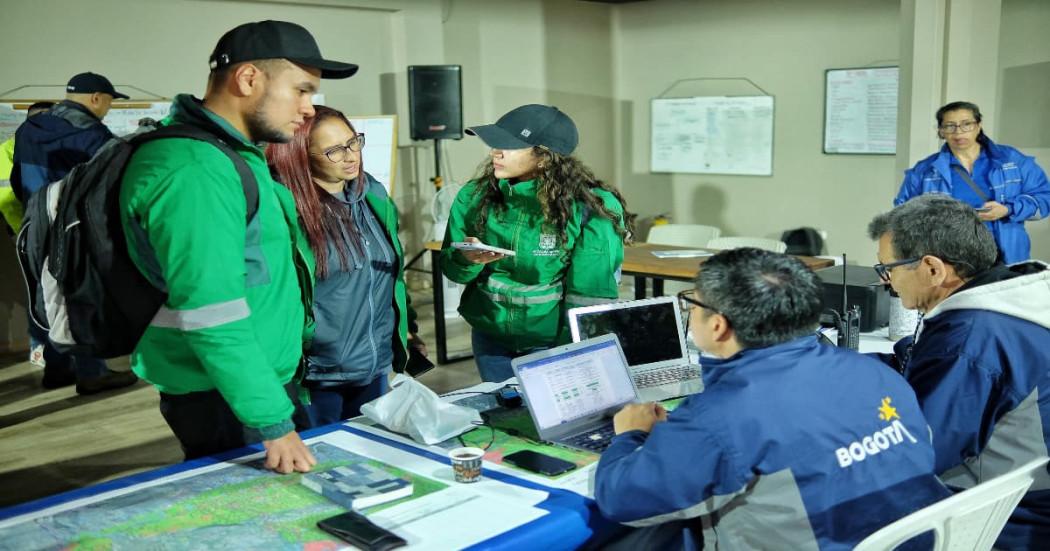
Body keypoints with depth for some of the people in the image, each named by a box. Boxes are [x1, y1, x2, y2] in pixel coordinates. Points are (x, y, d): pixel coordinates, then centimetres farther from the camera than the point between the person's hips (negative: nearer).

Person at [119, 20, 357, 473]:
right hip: (222, 400, -10)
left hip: (267, 379, 10)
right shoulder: (194, 170, -23)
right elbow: (211, 316, -28)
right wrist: (272, 422, -25)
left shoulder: (233, 155, 11)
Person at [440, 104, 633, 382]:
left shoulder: (591, 208, -19)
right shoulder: (475, 196, -6)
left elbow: (590, 293, -17)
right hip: (491, 338, 4)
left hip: (556, 340, -3)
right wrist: (467, 259, -21)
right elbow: (451, 270, 1)